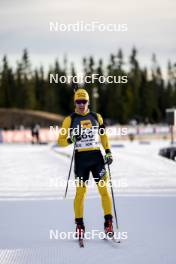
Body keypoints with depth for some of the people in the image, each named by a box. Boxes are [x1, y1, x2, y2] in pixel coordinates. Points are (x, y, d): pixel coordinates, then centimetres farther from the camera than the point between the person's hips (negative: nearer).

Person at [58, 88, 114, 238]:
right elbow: (61, 141, 2)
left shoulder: (96, 117, 9)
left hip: (96, 156, 2)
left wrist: (108, 152, 9)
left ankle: (109, 223, 1)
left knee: (104, 189, -4)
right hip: (80, 158, -2)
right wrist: (71, 140, -18)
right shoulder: (70, 120, 2)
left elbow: (104, 136, 19)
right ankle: (79, 225, 8)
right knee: (80, 191, -1)